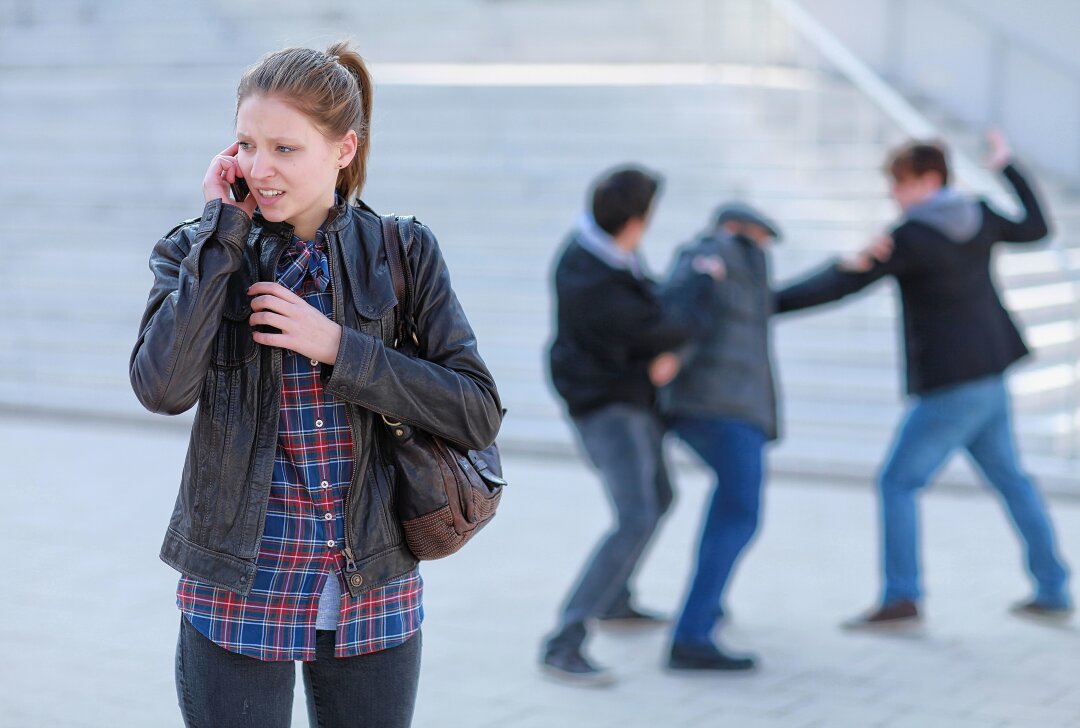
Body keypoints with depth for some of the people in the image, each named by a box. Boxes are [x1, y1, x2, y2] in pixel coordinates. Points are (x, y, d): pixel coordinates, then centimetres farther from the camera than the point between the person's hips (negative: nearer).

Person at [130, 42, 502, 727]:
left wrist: (336, 346, -15)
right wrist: (222, 229, -14)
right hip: (239, 592, -1)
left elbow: (480, 414, -7)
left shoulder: (405, 253, 0)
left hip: (376, 599, 1)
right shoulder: (201, 252, -1)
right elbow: (163, 387, -18)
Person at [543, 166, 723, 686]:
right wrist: (702, 279, -7)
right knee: (635, 523, -20)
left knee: (657, 498, 27)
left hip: (633, 398, 10)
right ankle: (563, 646, -19)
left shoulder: (591, 241, -4)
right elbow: (669, 330, -21)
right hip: (606, 409, -10)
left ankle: (614, 599, 46)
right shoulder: (598, 287, -33)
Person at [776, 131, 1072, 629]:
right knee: (1010, 480, 17)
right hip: (989, 378, 9)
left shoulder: (910, 237, -16)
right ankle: (1052, 591, 23)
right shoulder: (978, 217, 6)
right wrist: (1008, 168, 32)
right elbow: (1035, 229, 24)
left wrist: (768, 304, -16)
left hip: (950, 386, -8)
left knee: (898, 483, -3)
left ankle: (901, 597, -8)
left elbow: (840, 283, -18)